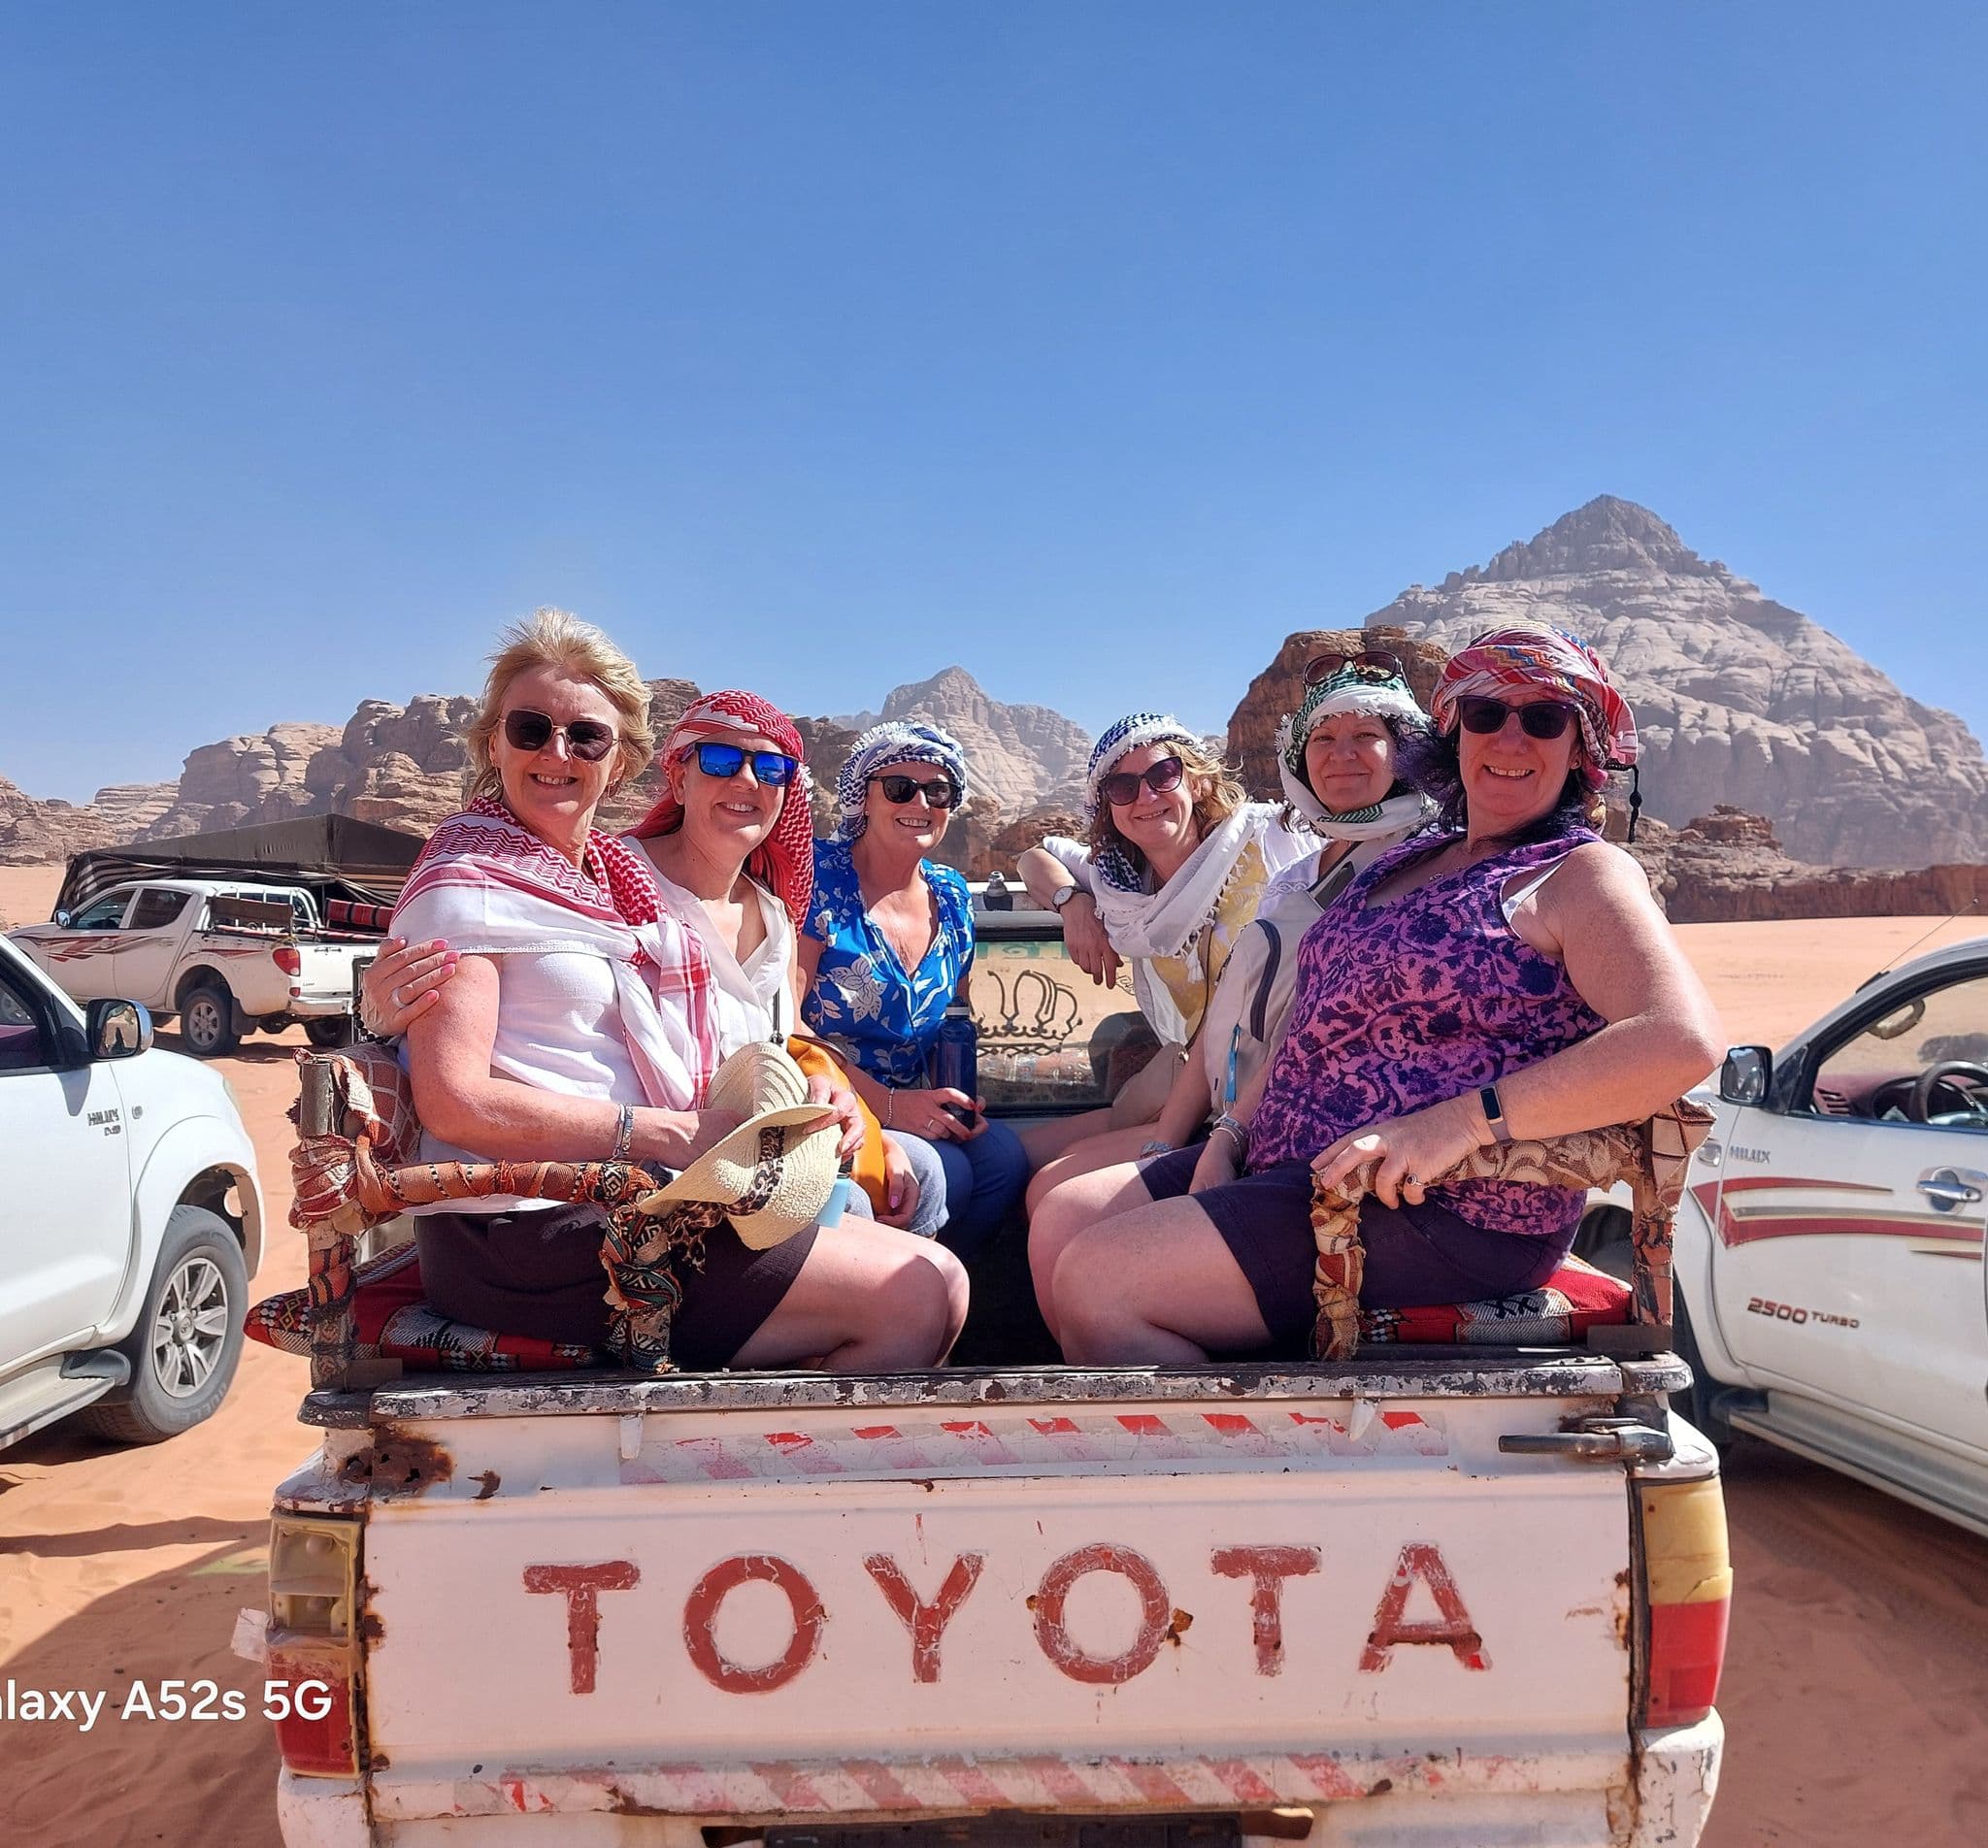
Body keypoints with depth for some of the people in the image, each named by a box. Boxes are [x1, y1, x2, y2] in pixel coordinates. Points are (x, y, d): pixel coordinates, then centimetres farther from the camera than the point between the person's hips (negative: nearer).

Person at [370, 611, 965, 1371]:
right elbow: (452, 1101, -15)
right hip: (528, 1232, -8)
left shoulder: (623, 875, 16)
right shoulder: (468, 881, -5)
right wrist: (666, 1132, -18)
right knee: (921, 1293, -14)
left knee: (929, 1270, 0)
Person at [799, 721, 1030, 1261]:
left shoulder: (952, 897, 12)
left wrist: (959, 1104, -1)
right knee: (945, 1171, -28)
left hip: (915, 1108, 6)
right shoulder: (819, 876, -8)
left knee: (1003, 1153, -21)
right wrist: (886, 1103, -21)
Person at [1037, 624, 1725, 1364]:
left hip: (1448, 1209, -9)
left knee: (1099, 1279, -19)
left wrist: (1461, 1123, -29)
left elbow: (1683, 1040, -23)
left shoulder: (1581, 874, -6)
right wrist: (1233, 1130, 6)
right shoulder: (1409, 860, 19)